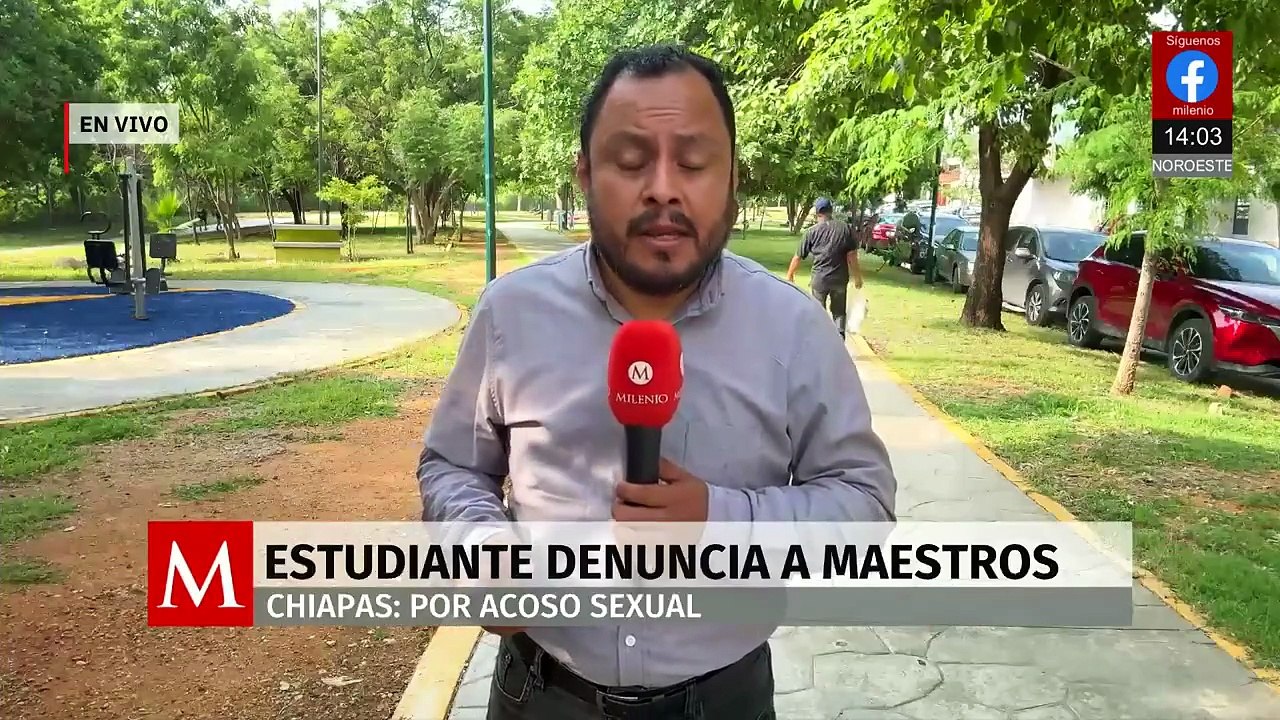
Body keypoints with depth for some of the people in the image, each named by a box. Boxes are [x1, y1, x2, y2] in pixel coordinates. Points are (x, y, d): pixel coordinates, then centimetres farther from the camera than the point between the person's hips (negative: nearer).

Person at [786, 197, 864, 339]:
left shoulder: (812, 232, -5)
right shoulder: (845, 228, -2)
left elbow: (798, 257, 0)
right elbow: (852, 255, -3)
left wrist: (790, 275, 14)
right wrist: (857, 276, 6)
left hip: (819, 279, -1)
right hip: (840, 279, 1)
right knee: (839, 312, 15)